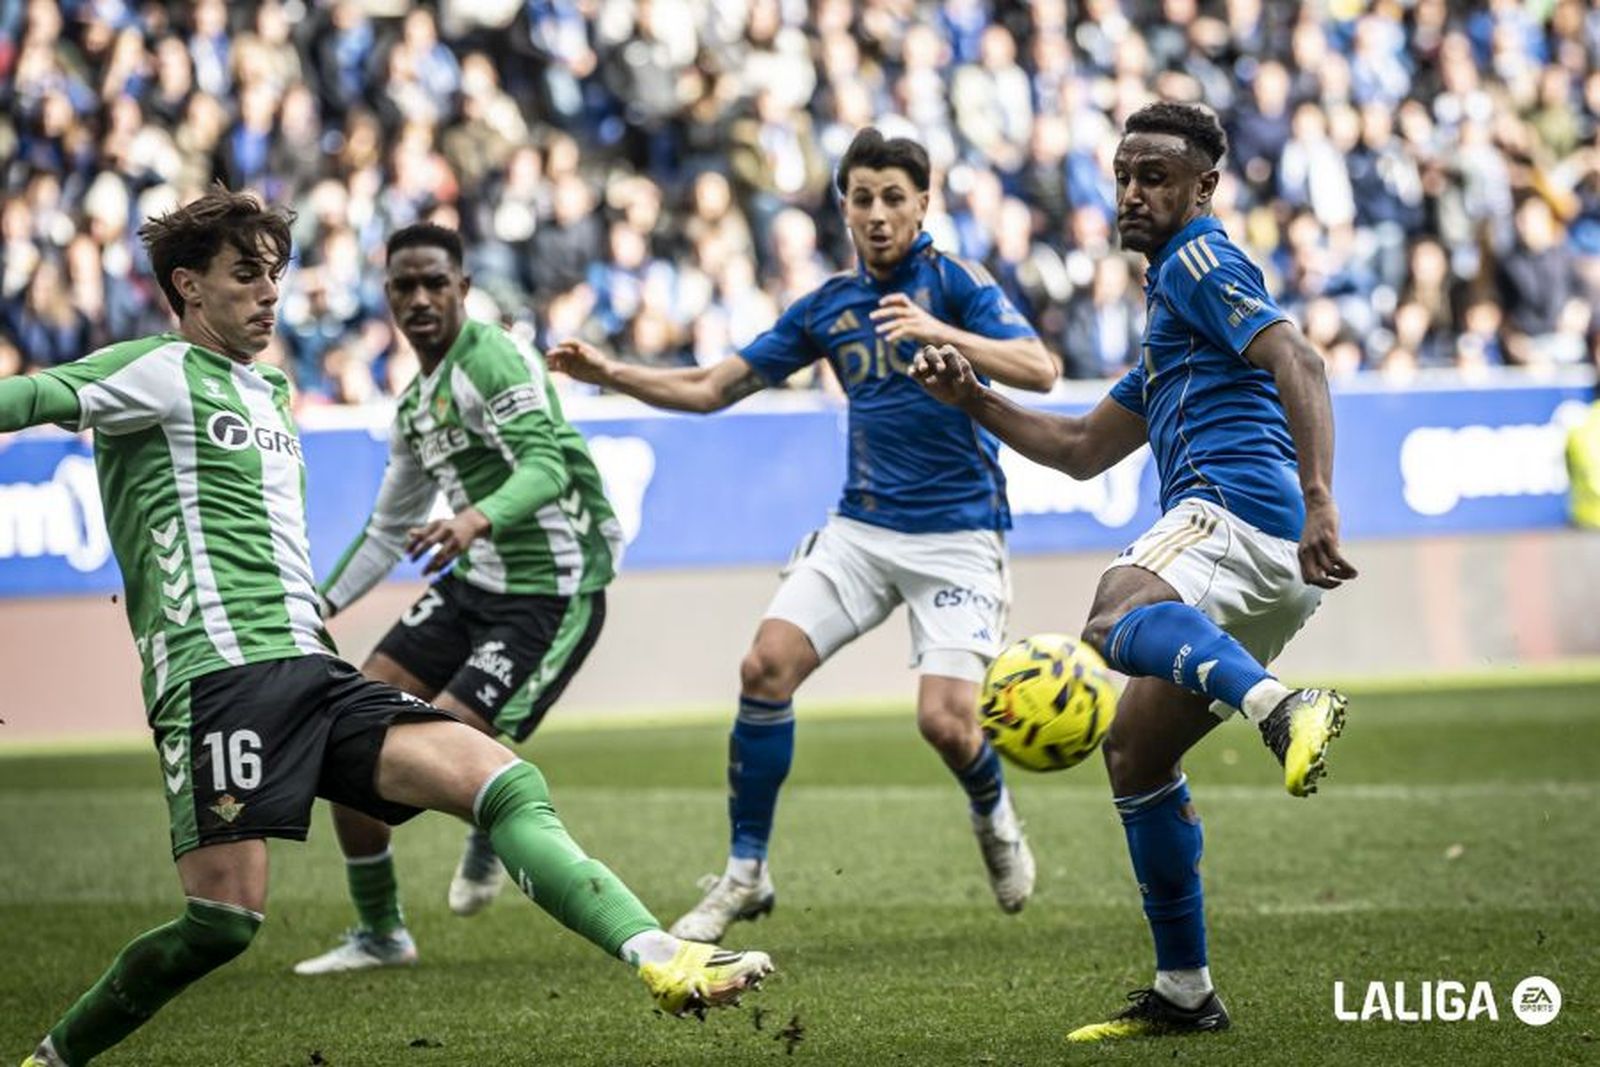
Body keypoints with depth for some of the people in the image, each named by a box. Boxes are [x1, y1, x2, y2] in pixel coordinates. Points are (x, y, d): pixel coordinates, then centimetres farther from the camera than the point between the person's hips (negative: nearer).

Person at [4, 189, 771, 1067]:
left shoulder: (267, 391, 27)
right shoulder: (159, 370, 0)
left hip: (310, 670, 8)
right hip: (217, 673, -8)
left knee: (506, 781, -11)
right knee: (223, 918, -16)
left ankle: (662, 961, -22)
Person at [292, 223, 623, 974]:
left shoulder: (491, 358, -15)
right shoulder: (415, 404, 14)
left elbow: (545, 464, -30)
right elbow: (390, 528, 27)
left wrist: (479, 518, -48)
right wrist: (319, 609, 24)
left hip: (551, 595, -9)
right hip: (471, 585, 9)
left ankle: (489, 836, 20)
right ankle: (379, 934, 14)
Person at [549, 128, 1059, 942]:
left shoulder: (954, 282, -6)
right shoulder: (830, 305, 9)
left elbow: (1040, 370, -21)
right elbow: (714, 387, 13)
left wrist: (940, 332, -34)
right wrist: (608, 373, 0)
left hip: (956, 533, -5)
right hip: (862, 527, 5)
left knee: (946, 721, -17)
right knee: (766, 665, -15)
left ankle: (995, 819, 20)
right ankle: (744, 875, -2)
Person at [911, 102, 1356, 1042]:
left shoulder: (1200, 261, 4)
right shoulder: (1176, 296, 34)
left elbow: (1297, 364, -14)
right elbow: (1083, 449, 39)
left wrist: (1319, 497, -28)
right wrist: (973, 401, 27)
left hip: (1238, 505, -9)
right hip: (1270, 571, 9)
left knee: (1117, 617, -38)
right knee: (1136, 752, 16)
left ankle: (1283, 707, -61)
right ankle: (1184, 993, 19)